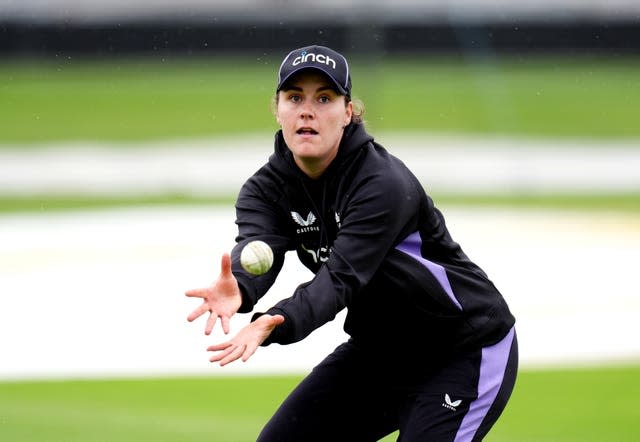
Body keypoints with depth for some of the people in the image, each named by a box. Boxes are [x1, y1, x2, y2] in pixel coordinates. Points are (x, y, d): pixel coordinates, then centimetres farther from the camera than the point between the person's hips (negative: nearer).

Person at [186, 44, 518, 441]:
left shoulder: (384, 185, -28)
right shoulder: (267, 188, -8)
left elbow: (340, 278, -40)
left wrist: (275, 324, -60)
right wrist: (237, 291, -54)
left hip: (466, 353, -7)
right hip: (377, 350, 7)